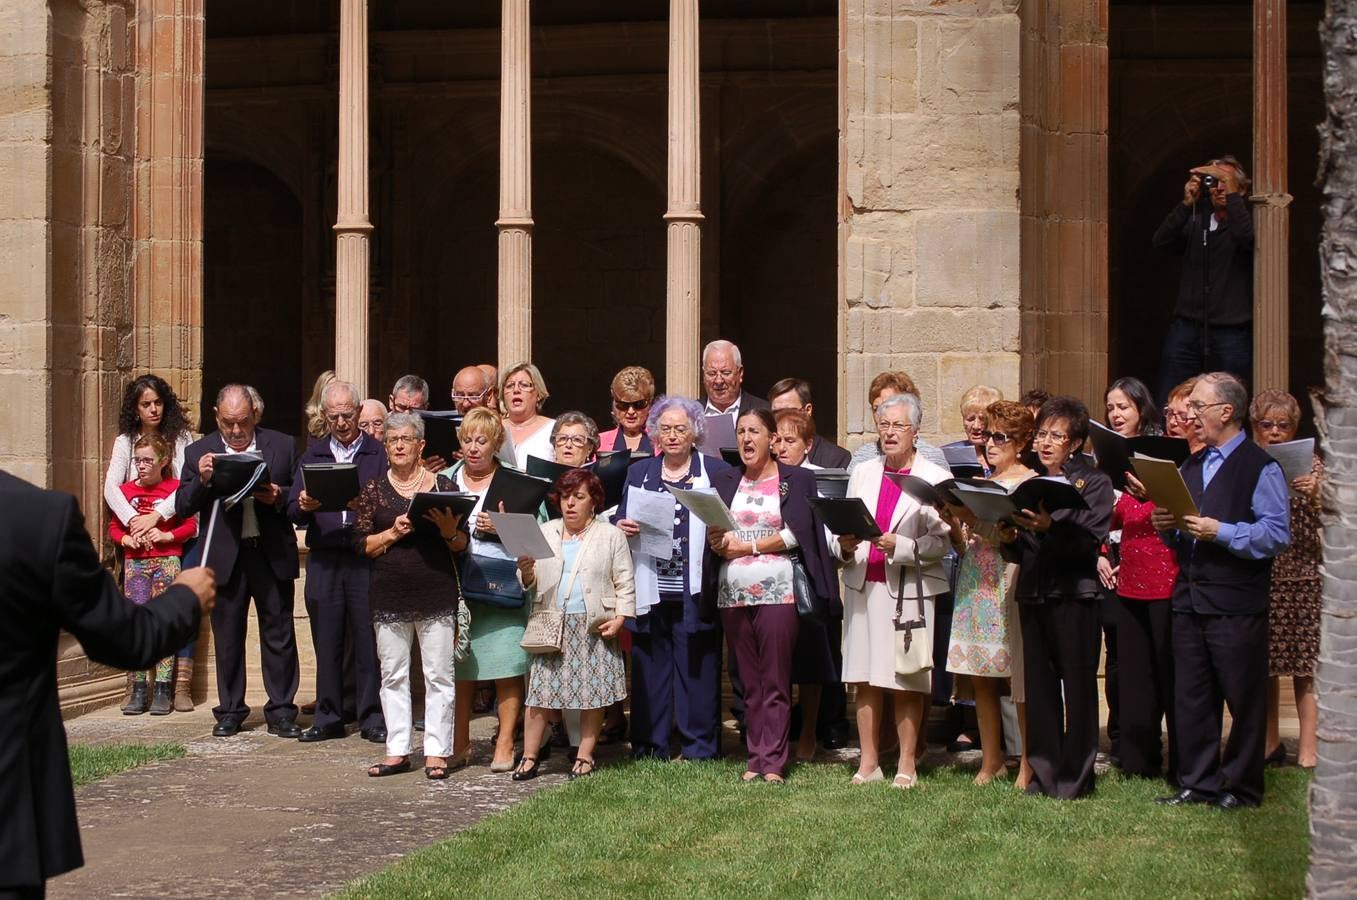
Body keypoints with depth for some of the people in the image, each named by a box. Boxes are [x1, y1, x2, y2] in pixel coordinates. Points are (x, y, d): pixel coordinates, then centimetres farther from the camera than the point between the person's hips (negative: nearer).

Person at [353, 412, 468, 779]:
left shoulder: (442, 485, 5)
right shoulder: (374, 490, 8)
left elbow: (462, 545, 7)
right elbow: (361, 544, 3)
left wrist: (449, 531, -14)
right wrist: (392, 533, -12)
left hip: (436, 594, -2)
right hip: (389, 595, 2)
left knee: (439, 675, 0)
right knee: (393, 674, 6)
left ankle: (436, 752, 5)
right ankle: (397, 751, 14)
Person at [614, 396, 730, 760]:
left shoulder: (716, 471, 7)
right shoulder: (639, 473, 15)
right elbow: (618, 521, 15)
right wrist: (622, 526, -6)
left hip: (694, 592, -2)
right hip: (650, 590, 3)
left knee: (697, 668, 0)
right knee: (650, 667, 5)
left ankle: (699, 750, 8)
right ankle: (649, 747, 13)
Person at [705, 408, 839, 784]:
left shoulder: (796, 480, 5)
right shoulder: (724, 481, 17)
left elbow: (796, 533, -6)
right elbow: (712, 532, 10)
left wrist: (745, 547, -8)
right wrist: (717, 541, -12)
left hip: (777, 591, -4)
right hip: (732, 593, 4)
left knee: (775, 682, -4)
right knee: (749, 682, 7)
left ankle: (773, 761, -1)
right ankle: (756, 758, 12)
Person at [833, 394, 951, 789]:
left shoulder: (935, 478, 0)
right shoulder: (862, 474, 15)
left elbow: (942, 542, -8)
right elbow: (845, 527, 16)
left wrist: (899, 546, -20)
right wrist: (845, 546, -5)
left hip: (909, 589, -4)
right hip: (863, 586, 4)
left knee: (906, 682, -1)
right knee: (865, 681, 4)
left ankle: (907, 765, 7)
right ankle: (868, 763, 11)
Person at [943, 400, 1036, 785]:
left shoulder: (1030, 482, -1)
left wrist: (976, 522, -19)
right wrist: (954, 525, -2)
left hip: (1011, 587, -6)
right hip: (975, 588, 6)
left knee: (1021, 681, -6)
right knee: (980, 679, 7)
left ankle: (1028, 765, -2)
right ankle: (991, 761, 14)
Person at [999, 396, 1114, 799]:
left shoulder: (1094, 482, 2)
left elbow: (1091, 539, -13)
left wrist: (1050, 528, -26)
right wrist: (1009, 539, -5)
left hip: (1074, 592, -5)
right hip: (1033, 592, 5)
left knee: (1077, 684, -2)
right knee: (1038, 685, 6)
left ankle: (1075, 775, 4)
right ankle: (1044, 771, 13)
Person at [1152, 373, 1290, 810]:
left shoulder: (1260, 467, -7)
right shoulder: (1190, 467, 18)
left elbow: (1277, 533, -17)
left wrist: (1220, 532, -22)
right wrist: (1167, 524, 2)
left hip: (1236, 605, -7)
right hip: (1189, 599, 7)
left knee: (1243, 699, 2)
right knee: (1191, 697, 10)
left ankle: (1241, 786, 11)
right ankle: (1198, 782, 19)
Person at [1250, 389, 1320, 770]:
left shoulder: (1309, 465, 3)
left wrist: (1315, 494, -20)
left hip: (1302, 577, -2)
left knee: (1304, 666, -4)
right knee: (1263, 666, 8)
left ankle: (1308, 750, -1)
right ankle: (1270, 743, 20)